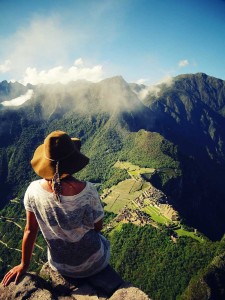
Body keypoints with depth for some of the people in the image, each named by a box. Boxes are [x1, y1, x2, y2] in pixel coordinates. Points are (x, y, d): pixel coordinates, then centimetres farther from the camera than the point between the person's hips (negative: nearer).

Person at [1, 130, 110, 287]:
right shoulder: (87, 191, -32)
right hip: (91, 265, -3)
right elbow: (98, 227, -15)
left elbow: (30, 230, -9)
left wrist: (24, 265, 6)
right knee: (104, 241, 32)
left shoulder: (33, 190, -21)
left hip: (59, 266, 3)